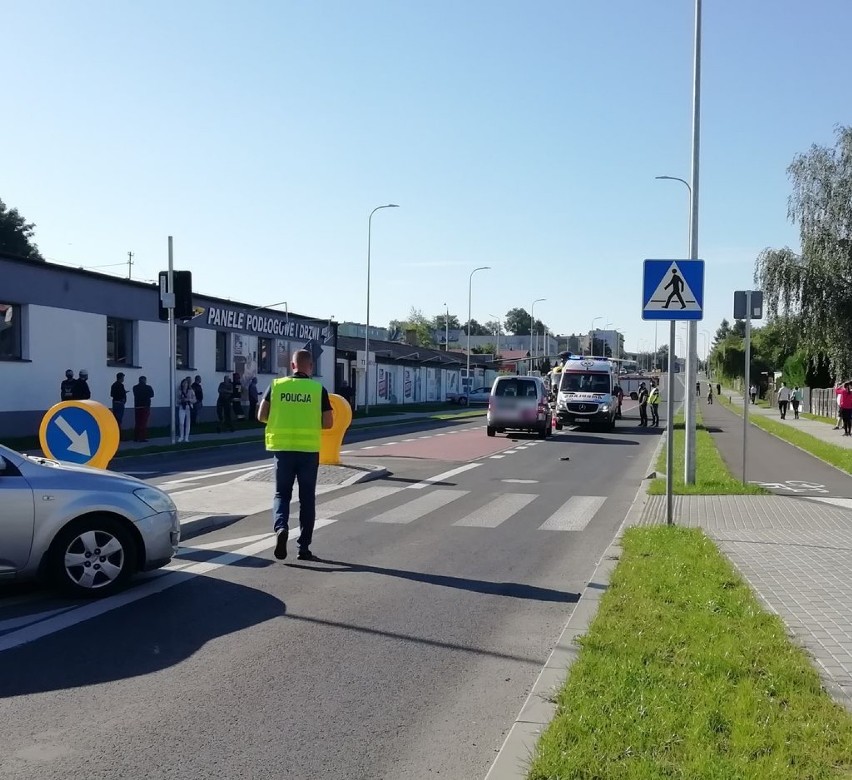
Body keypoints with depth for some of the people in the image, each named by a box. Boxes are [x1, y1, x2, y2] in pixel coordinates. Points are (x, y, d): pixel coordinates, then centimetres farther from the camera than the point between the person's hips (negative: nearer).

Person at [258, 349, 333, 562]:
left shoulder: (277, 385, 1)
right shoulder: (318, 389, -3)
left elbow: (262, 416, 0)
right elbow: (328, 423, -4)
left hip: (282, 447, 1)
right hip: (309, 449, -1)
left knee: (282, 493, 13)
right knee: (307, 498, 10)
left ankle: (281, 527, -15)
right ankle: (304, 548, 12)